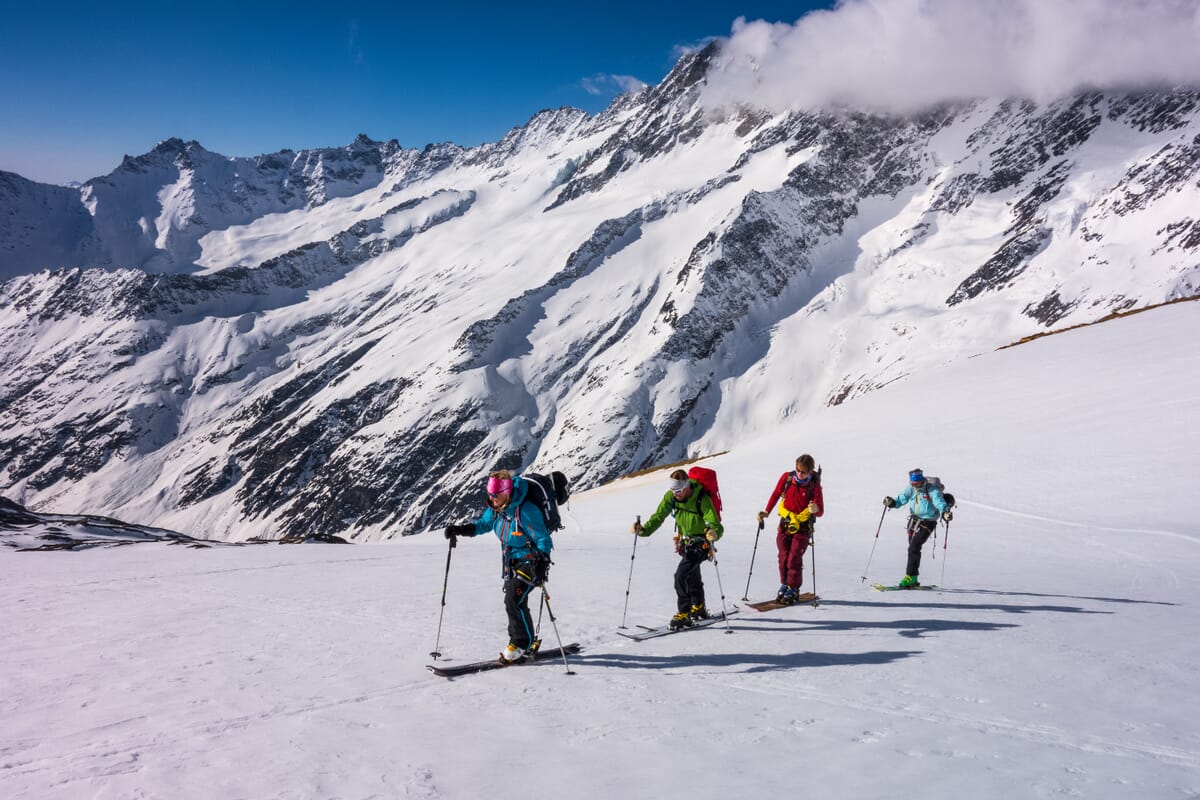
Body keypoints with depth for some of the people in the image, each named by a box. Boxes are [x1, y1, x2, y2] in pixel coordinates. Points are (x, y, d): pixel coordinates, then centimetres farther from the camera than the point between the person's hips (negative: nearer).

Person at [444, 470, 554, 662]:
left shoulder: (525, 511, -28)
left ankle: (523, 644, -2)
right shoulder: (495, 508, -4)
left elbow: (543, 540, -23)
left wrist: (541, 562, -38)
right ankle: (527, 641, 24)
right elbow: (483, 524, 15)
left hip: (530, 561, -8)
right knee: (511, 601, 9)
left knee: (515, 599, -17)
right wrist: (460, 529, 1)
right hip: (511, 560, 8)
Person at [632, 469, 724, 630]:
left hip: (701, 543, -7)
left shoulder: (702, 499, -30)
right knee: (692, 576, 24)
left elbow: (717, 527, -35)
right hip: (685, 541, 7)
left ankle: (683, 615, -15)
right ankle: (699, 608, 46)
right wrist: (644, 529, -21)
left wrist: (714, 533, -57)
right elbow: (659, 516, -6)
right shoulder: (671, 496, -13)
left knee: (681, 575, -22)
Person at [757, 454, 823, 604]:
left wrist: (815, 509, -38)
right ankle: (784, 586, 23)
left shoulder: (814, 485, -14)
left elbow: (821, 512, -15)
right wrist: (766, 512, 3)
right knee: (783, 557, 5)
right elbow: (776, 495, 9)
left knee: (794, 559, -7)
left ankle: (793, 590, 7)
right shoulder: (786, 478, -7)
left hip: (803, 528, -3)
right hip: (785, 524, 3)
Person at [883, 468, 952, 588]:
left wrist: (945, 513, -48)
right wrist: (891, 502, -23)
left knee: (914, 548, -16)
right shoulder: (911, 489, 1)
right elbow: (901, 499, -2)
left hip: (927, 523, -6)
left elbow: (939, 502, -28)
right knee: (913, 548, 11)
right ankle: (913, 579, 22)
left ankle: (910, 577, -10)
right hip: (913, 520, 6)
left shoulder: (932, 490, -16)